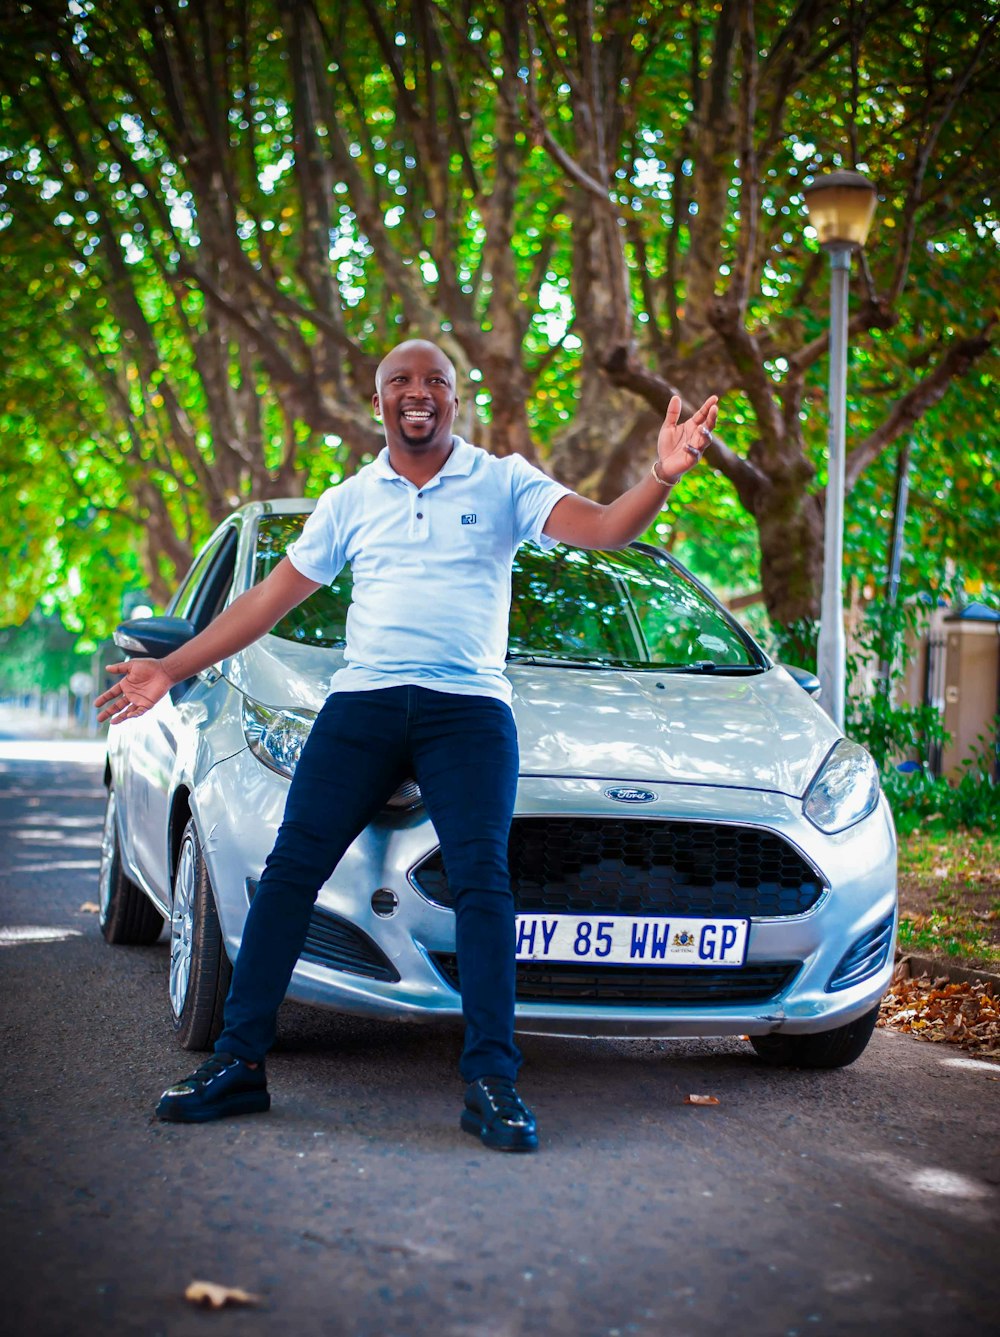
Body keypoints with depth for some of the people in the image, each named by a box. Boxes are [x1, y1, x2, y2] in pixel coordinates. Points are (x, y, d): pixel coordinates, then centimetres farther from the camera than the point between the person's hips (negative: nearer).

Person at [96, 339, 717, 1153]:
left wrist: (663, 477, -25)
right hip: (362, 701, 2)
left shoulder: (504, 483, 9)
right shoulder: (350, 501, 16)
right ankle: (239, 1061, -2)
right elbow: (274, 596, 20)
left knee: (482, 879, -14)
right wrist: (172, 670, 18)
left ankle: (492, 1083, -13)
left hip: (469, 709, -2)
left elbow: (604, 529, -5)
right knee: (291, 869, -6)